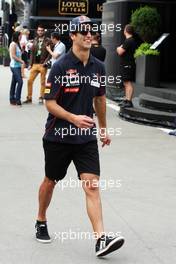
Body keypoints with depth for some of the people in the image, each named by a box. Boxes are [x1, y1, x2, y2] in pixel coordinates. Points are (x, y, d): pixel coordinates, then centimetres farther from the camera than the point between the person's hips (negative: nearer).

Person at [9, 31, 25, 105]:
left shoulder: (17, 44, 16)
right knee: (20, 81, -15)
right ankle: (17, 99, -15)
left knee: (14, 82, 10)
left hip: (17, 66, 10)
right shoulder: (13, 44, -12)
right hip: (14, 66, -10)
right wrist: (21, 61, -15)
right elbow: (13, 56, -18)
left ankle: (12, 99, 14)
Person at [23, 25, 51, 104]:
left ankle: (41, 98, 12)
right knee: (30, 81, 1)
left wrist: (45, 62, -14)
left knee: (42, 82, 3)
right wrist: (30, 64, 7)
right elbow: (32, 52, 13)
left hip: (43, 65, -4)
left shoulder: (48, 41, -2)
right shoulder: (35, 40, 13)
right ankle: (29, 98, 10)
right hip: (34, 64, 4)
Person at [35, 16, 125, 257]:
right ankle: (41, 222, 39)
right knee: (51, 181, 15)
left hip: (87, 137, 3)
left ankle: (101, 239, -14)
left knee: (92, 185, -9)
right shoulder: (61, 66, -12)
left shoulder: (98, 67, 4)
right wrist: (73, 118, -26)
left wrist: (103, 128, 23)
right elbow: (50, 102, -13)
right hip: (58, 136, -3)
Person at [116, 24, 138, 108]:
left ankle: (129, 101, -16)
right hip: (126, 65, 10)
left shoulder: (128, 41, -16)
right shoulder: (133, 40, 16)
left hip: (127, 65, -10)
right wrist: (120, 49, 9)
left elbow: (120, 52, -16)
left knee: (128, 83, -12)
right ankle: (126, 100, 21)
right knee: (126, 83, 15)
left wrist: (119, 48, 3)